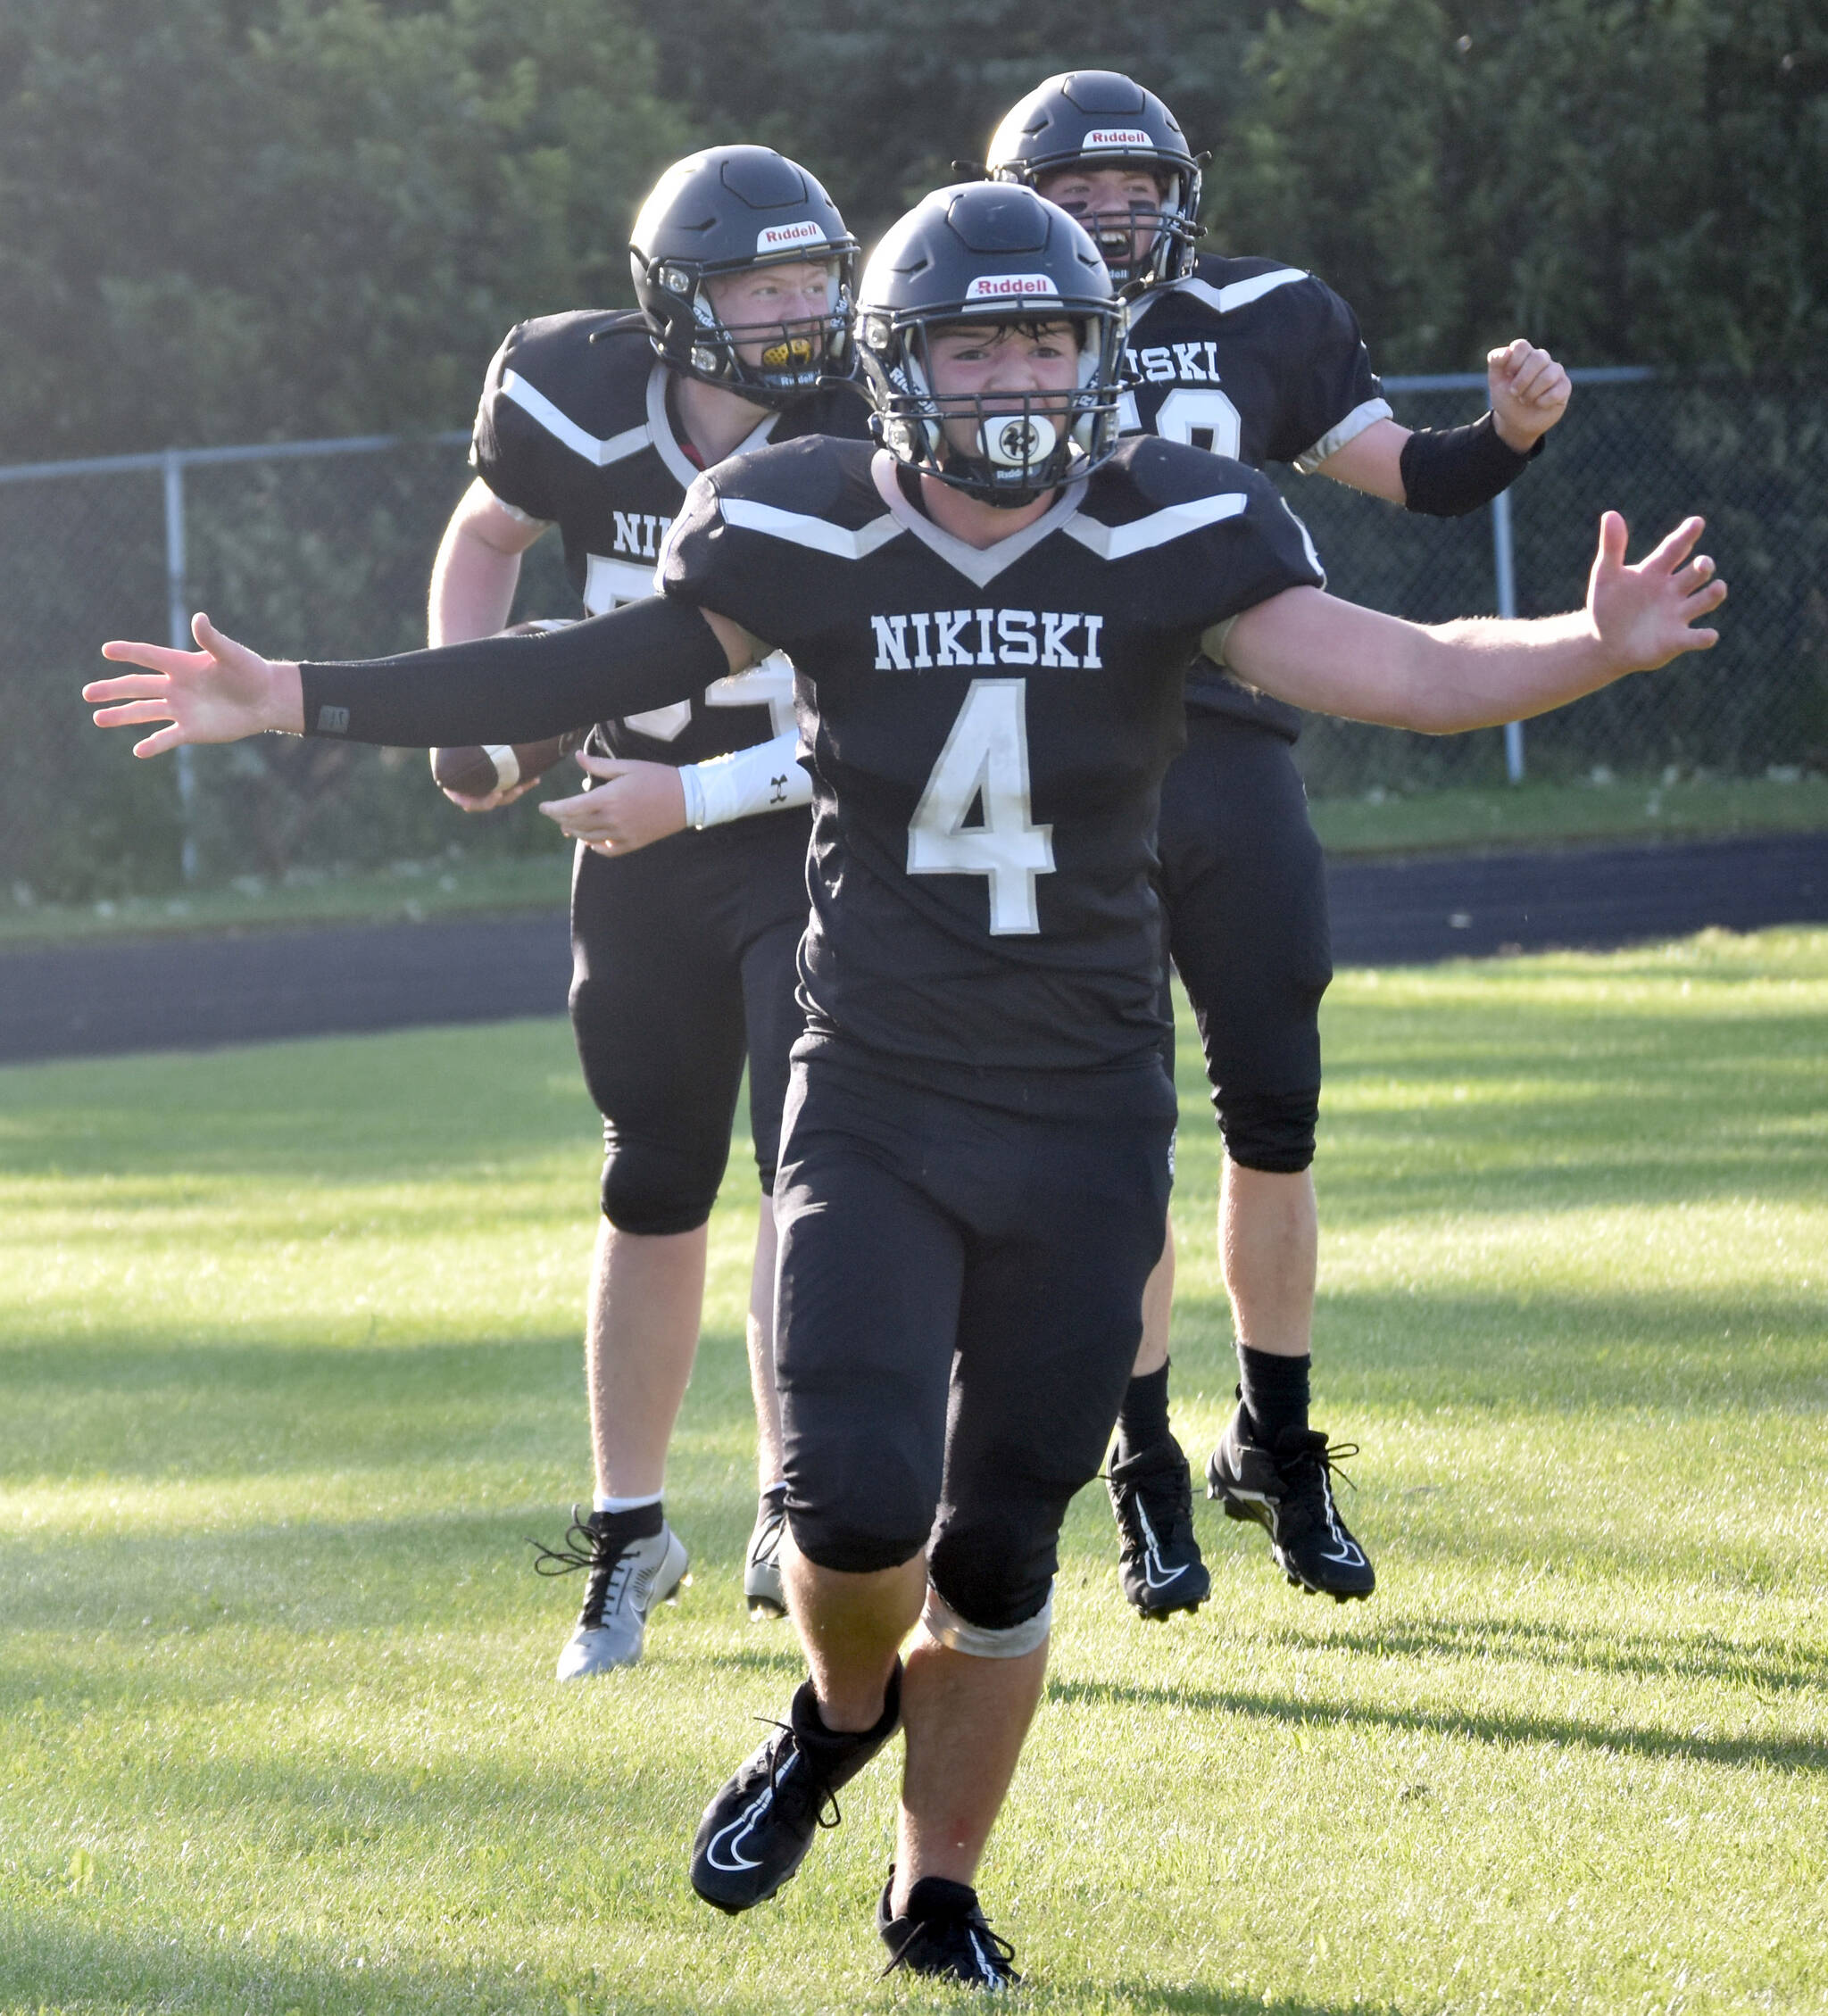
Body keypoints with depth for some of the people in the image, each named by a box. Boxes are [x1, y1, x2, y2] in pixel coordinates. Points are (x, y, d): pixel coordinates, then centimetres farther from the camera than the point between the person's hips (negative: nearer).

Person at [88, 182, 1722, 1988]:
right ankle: (844, 1708, 19)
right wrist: (292, 703, -1)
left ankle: (936, 1895, 28)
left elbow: (1390, 671, -14)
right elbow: (582, 678, 2)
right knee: (858, 1505, -17)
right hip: (875, 1105, -1)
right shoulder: (809, 536, -6)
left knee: (1000, 1540, 5)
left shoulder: (1169, 537, -6)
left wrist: (1594, 648, -32)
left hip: (1087, 1125, 1)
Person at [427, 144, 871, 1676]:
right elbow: (489, 535, 12)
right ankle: (629, 1536, 24)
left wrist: (690, 793, -24)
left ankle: (793, 1517, -8)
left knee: (811, 1170, -16)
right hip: (643, 860, 3)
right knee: (655, 1201, 10)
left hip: (818, 839, -3)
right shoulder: (583, 406, -11)